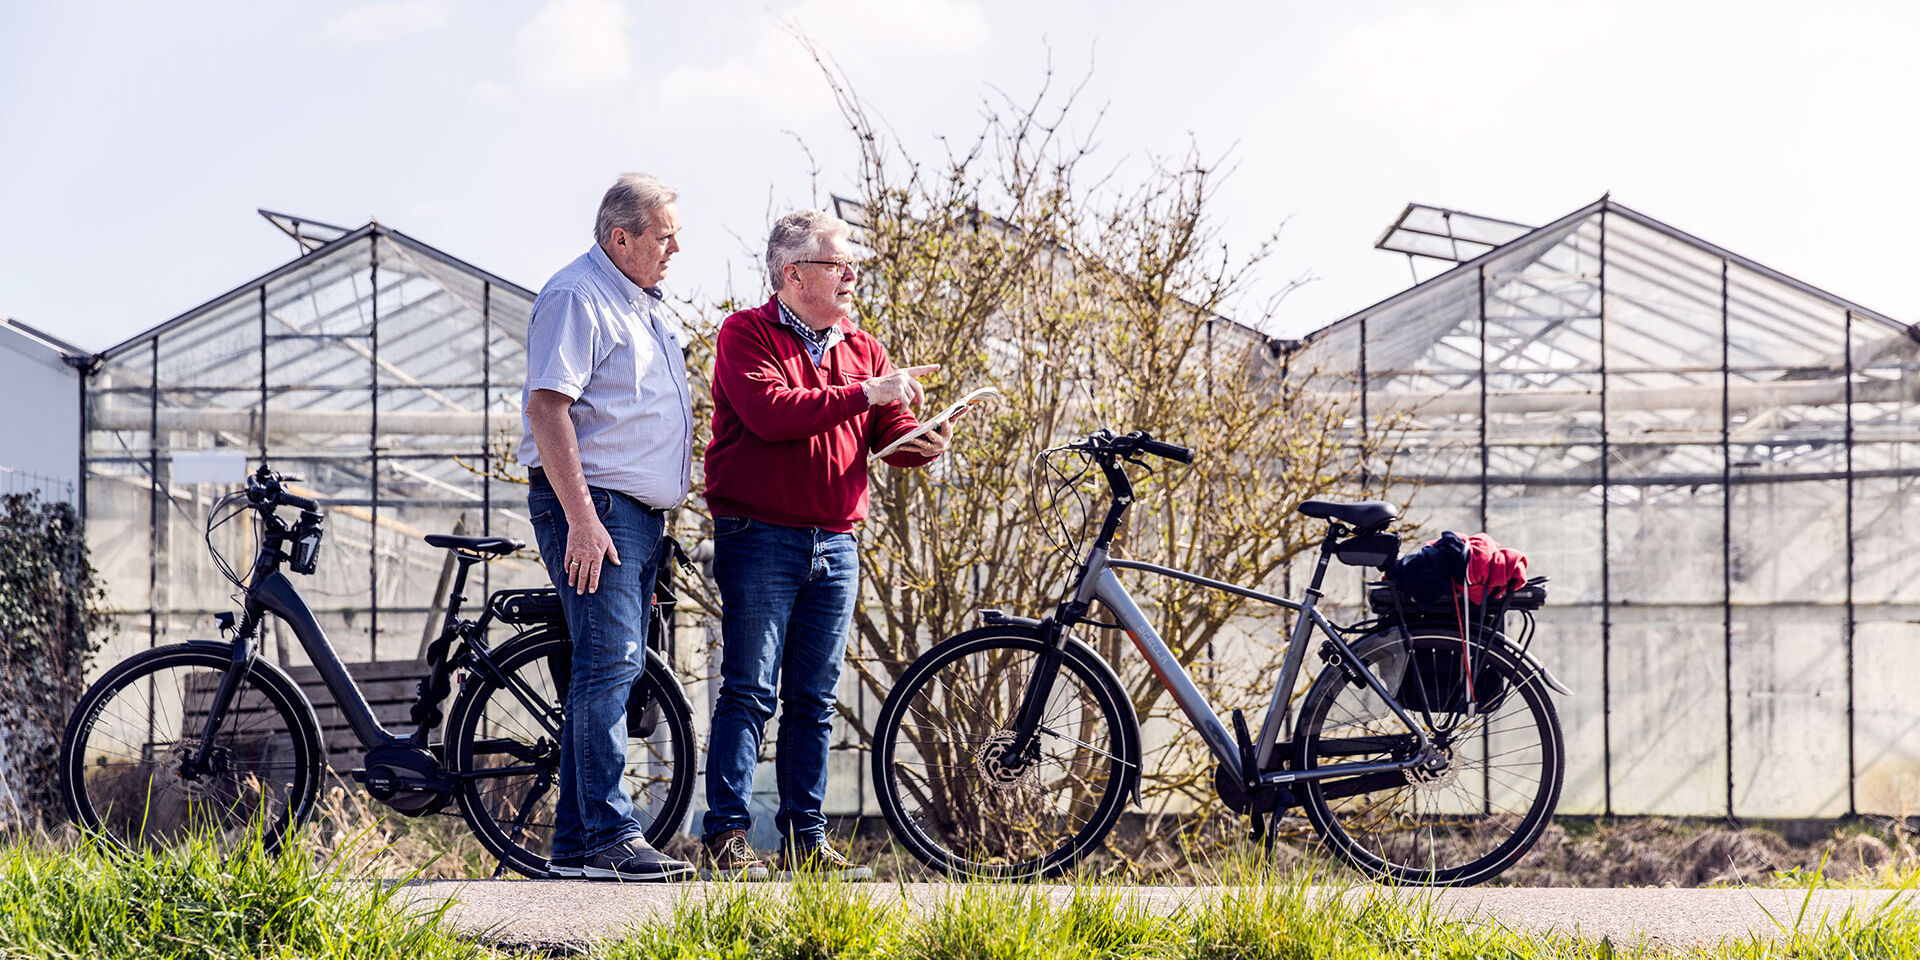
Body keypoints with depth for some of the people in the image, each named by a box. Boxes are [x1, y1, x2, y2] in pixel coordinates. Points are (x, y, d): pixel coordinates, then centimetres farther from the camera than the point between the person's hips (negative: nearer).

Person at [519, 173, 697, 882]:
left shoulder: (644, 303, 21)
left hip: (639, 515, 10)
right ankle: (611, 838, -15)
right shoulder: (578, 298, -11)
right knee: (609, 665, -14)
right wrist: (582, 520, -24)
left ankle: (575, 843, 12)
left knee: (611, 672, 8)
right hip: (593, 507, -10)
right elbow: (547, 406, -19)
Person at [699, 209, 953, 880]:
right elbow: (770, 412, -19)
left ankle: (805, 837, 13)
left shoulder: (861, 347, 16)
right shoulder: (747, 335, -2)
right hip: (760, 539, -6)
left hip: (835, 544, 6)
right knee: (750, 692, -7)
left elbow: (891, 432, 8)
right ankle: (726, 837, -5)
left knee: (814, 699, 8)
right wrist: (864, 394, -18)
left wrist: (923, 442, -16)